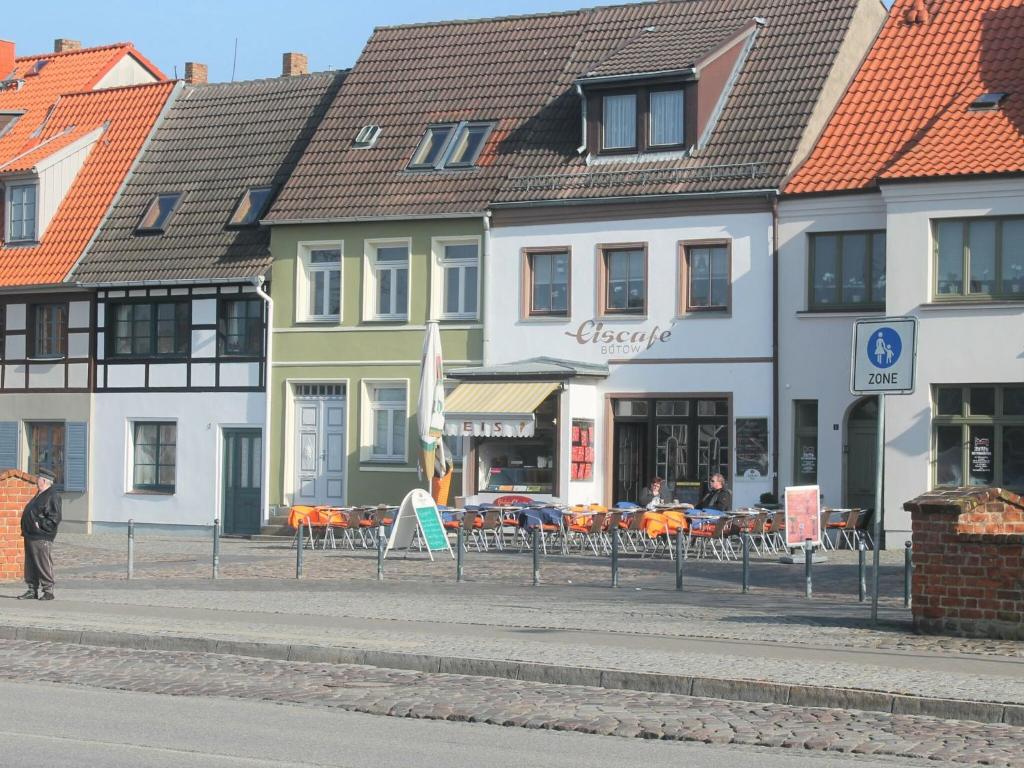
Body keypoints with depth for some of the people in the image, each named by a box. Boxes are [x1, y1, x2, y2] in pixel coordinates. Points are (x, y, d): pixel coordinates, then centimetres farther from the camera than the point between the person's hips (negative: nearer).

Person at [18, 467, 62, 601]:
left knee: (44, 565, -6)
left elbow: (54, 518, -18)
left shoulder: (53, 496, -12)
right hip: (31, 536, 10)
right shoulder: (39, 495, 19)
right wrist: (26, 529, 16)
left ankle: (48, 591, 0)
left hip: (42, 538, -10)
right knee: (30, 564, 11)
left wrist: (39, 524, -19)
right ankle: (32, 591, 17)